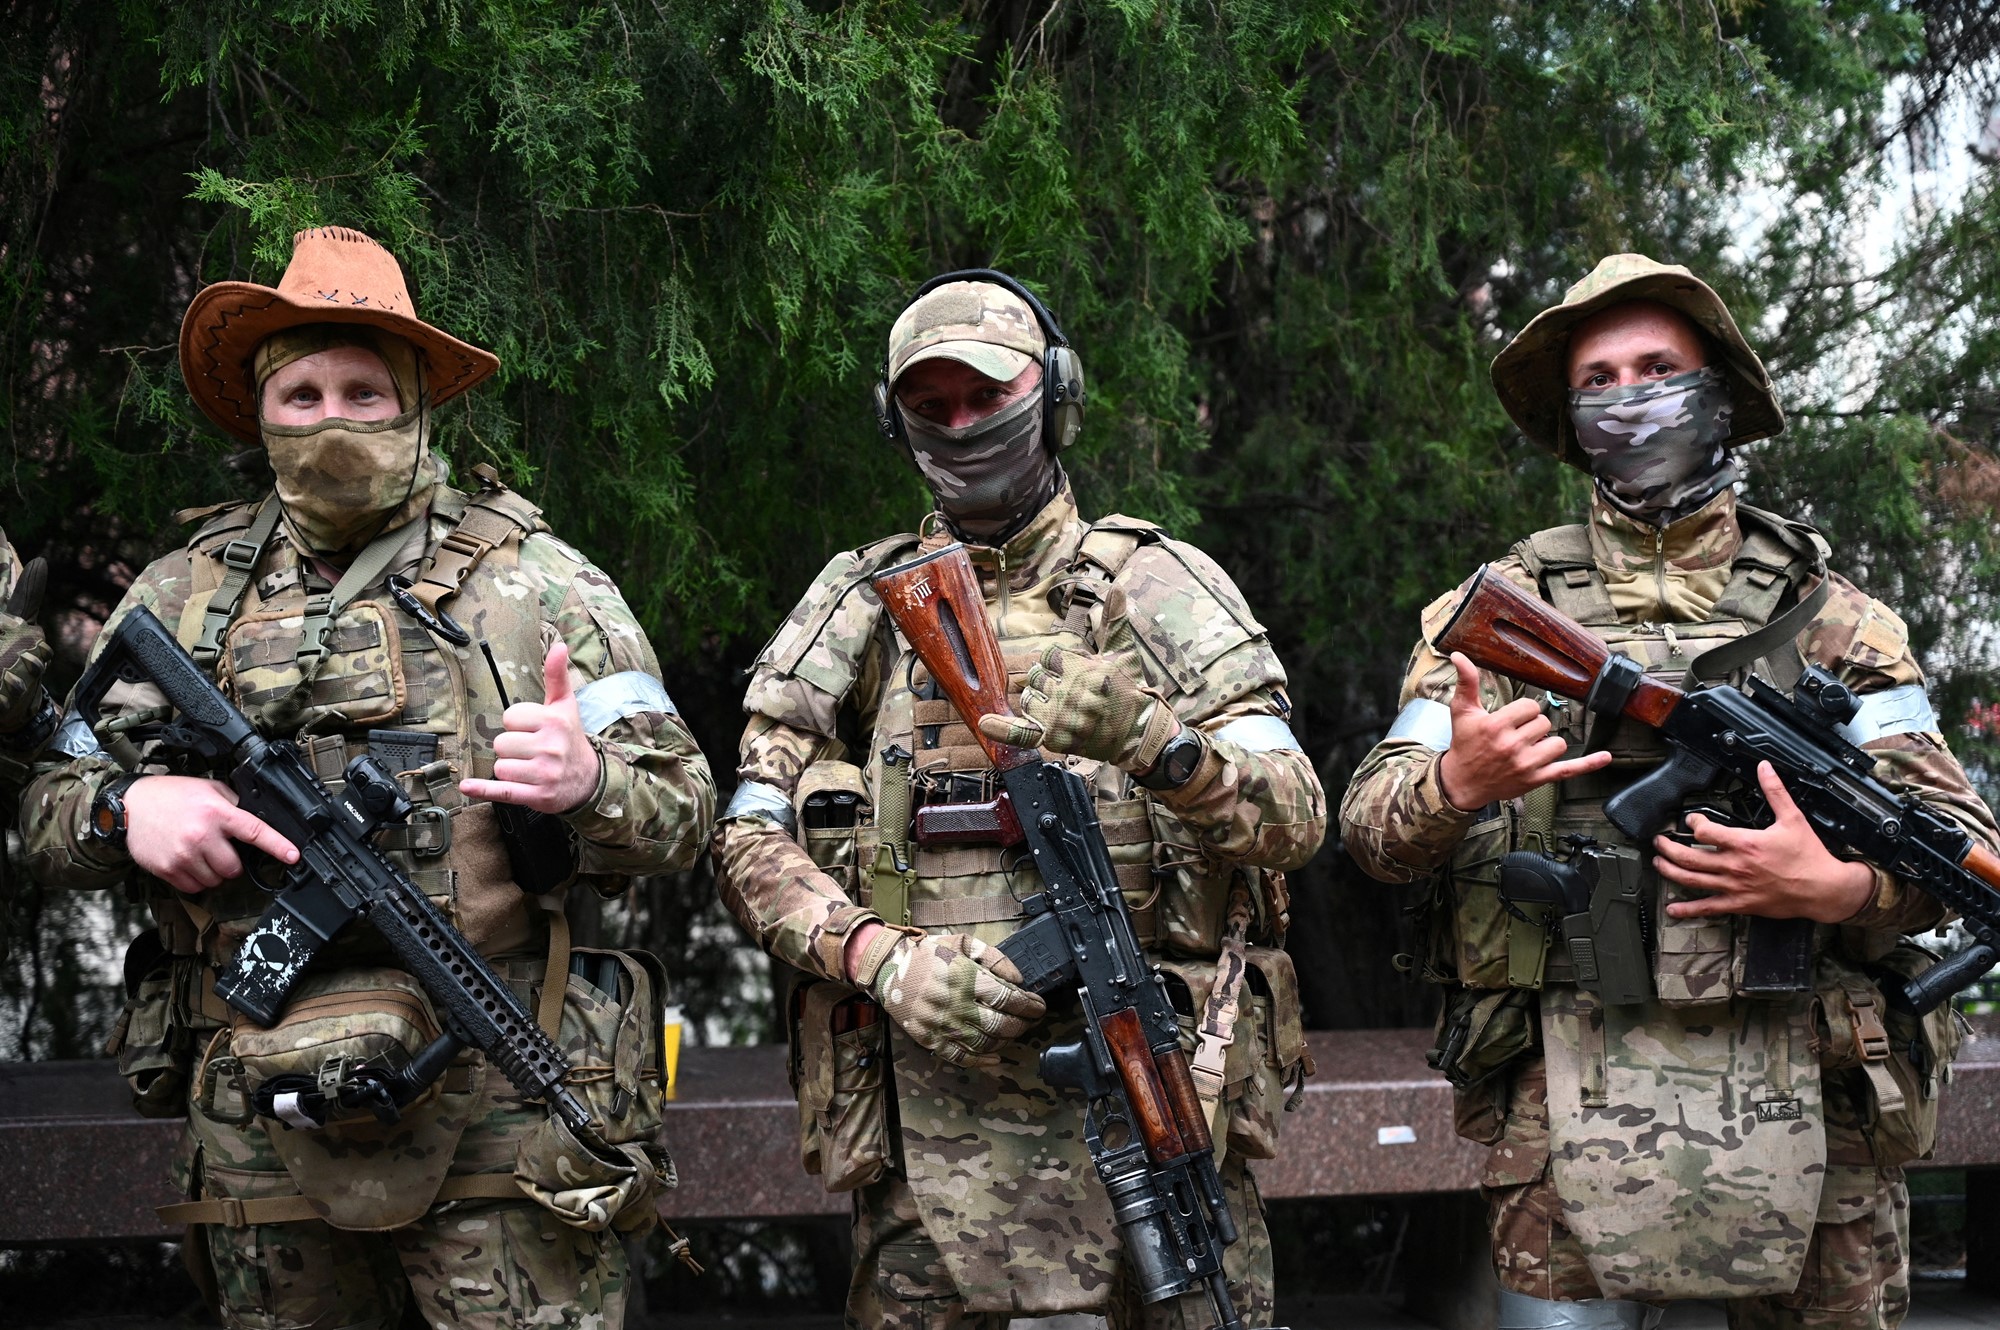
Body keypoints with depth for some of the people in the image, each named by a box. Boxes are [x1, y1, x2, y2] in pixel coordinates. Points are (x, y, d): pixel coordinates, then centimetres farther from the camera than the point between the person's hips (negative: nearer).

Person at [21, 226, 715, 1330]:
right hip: (257, 1138, 3)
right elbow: (49, 815, 14)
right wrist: (125, 809, -9)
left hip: (502, 1114, -3)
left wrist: (586, 780, -21)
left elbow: (682, 812, 2)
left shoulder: (533, 577, 4)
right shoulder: (183, 593, 12)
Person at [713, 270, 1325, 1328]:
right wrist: (883, 960, -11)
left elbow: (1292, 818, -2)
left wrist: (1151, 736, -22)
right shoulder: (859, 600, 13)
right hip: (930, 1097, 2)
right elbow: (749, 840, 7)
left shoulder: (1159, 584, 7)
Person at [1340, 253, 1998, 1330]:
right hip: (1570, 1102, -1)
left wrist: (1840, 887, -16)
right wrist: (1456, 781, -17)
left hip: (1810, 1101, 1)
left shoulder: (1828, 615, 10)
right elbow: (1371, 820, 6)